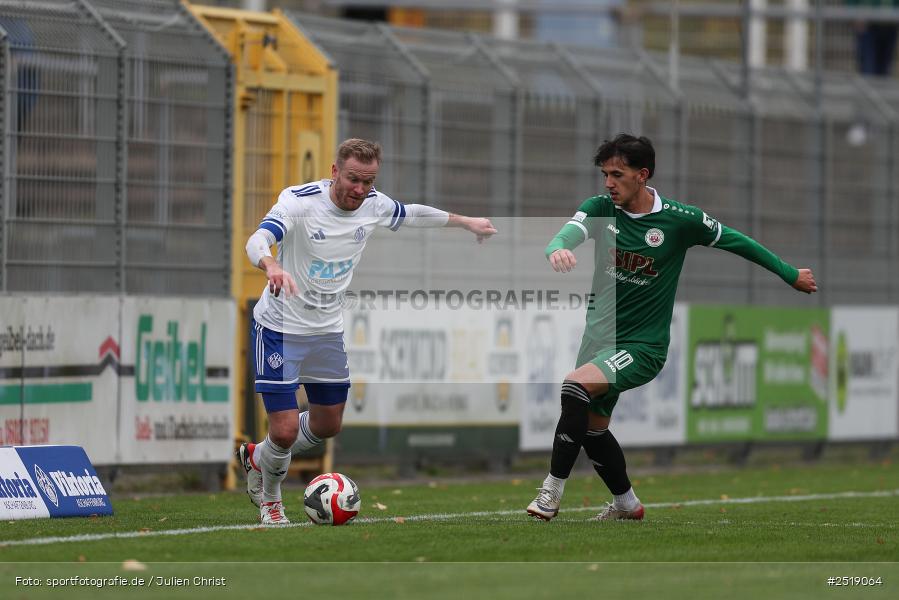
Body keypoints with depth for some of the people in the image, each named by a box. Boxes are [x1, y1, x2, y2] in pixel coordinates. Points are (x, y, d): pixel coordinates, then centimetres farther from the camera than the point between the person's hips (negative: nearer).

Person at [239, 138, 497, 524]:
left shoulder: (374, 205, -4)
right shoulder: (300, 201, -23)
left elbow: (413, 214, 18)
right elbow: (258, 241, -38)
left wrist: (466, 222, 27)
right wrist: (271, 265, -60)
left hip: (328, 330, 6)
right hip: (280, 329, -6)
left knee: (327, 425, 14)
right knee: (285, 430, -11)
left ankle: (257, 458, 41)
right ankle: (269, 500, 21)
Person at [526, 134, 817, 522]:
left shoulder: (680, 220, -11)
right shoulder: (600, 209, -3)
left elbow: (735, 241, 2)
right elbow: (567, 234, -22)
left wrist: (790, 274, 12)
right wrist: (557, 249, -48)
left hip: (641, 346, -6)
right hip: (598, 335, 6)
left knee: (576, 387, -28)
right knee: (593, 428, 13)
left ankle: (553, 489, -22)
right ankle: (626, 504, 37)